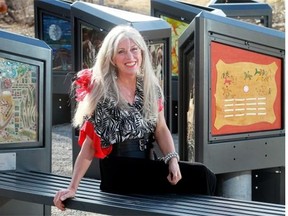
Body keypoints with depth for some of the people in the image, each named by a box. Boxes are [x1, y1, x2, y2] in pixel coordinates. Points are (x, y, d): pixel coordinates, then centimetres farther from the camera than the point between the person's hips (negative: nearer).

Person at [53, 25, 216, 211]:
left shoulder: (151, 87, 8)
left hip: (148, 166, 5)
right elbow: (89, 144, -4)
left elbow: (161, 129, 7)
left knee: (204, 176, -16)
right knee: (199, 177, -17)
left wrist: (172, 160, -12)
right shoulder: (102, 92, -5)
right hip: (120, 174, -5)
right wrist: (72, 188, -8)